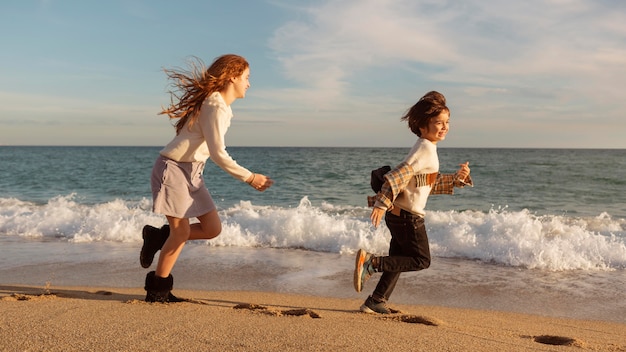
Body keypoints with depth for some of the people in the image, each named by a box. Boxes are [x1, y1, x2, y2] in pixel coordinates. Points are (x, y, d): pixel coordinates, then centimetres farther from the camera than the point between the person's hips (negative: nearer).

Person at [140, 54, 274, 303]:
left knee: (212, 229, 4)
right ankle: (158, 289, 13)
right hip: (174, 169, -9)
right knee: (182, 231, -4)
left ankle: (158, 237, 21)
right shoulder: (215, 106, -20)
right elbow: (218, 155, -24)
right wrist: (250, 178, -18)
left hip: (191, 172, 9)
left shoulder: (222, 106, 10)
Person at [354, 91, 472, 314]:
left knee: (399, 261, 17)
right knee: (421, 260, 0)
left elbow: (430, 184, 22)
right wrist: (381, 205, -30)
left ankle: (375, 303, 24)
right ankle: (371, 262, -7)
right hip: (407, 215, -10)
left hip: (400, 214, 10)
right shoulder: (426, 149, -16)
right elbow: (398, 175, -26)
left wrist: (456, 179, 12)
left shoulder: (427, 149, 14)